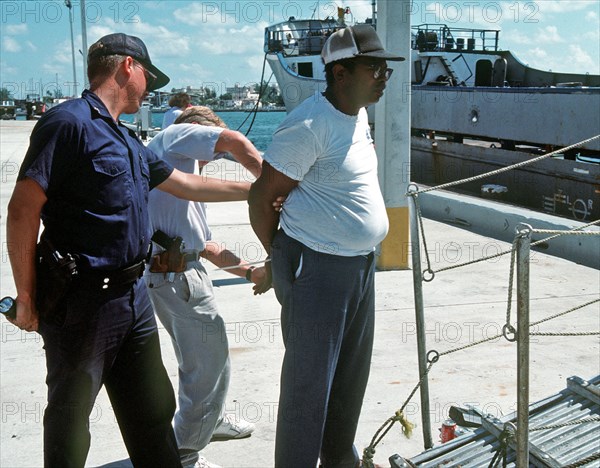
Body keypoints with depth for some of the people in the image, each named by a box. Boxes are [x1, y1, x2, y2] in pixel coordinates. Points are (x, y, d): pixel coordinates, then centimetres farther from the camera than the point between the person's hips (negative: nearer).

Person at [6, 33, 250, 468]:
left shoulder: (127, 141, 15)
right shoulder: (69, 121, -14)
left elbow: (184, 183, 25)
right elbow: (23, 209, -18)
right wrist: (27, 298, -15)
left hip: (133, 295, 9)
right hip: (81, 300, -9)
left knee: (153, 409, 18)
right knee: (70, 418, 7)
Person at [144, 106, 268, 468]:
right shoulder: (175, 135, 3)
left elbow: (207, 245, 25)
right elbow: (235, 142, -17)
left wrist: (250, 271, 18)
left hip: (174, 270, 10)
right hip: (174, 271, -10)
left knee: (204, 353, 27)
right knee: (210, 364, -2)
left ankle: (212, 419, 48)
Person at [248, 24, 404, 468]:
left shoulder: (359, 116, 9)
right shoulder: (311, 125, -19)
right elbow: (262, 196, -15)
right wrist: (280, 258, -2)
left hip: (360, 265, 9)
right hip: (317, 271, -9)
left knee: (351, 378, 21)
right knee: (309, 385, 2)